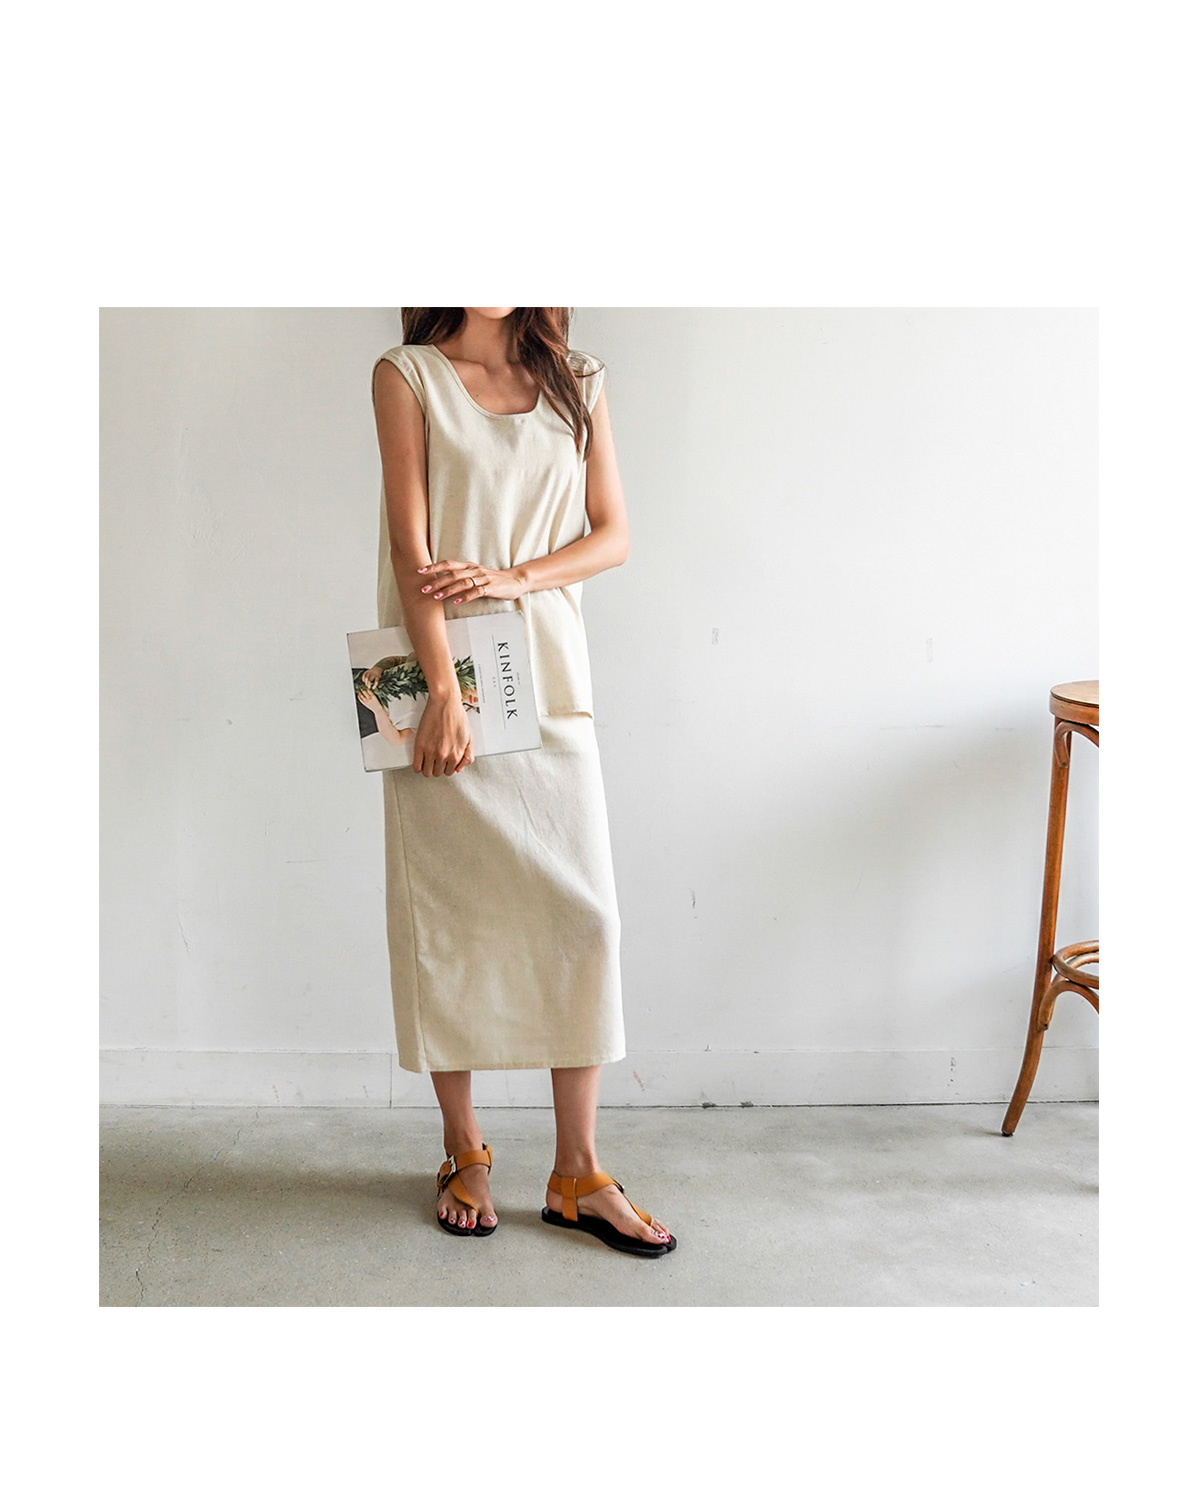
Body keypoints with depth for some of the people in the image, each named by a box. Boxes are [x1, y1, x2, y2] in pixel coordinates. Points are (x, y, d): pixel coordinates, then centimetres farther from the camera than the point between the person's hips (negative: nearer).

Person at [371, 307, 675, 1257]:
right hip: (442, 680, -2)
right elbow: (411, 540, -7)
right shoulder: (408, 374, 3)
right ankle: (465, 1156, 18)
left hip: (548, 676, 3)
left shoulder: (578, 383, 12)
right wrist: (444, 689, -16)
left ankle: (578, 1174, 9)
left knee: (579, 912, -1)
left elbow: (613, 535, 8)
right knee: (446, 914, 3)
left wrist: (515, 578, -11)